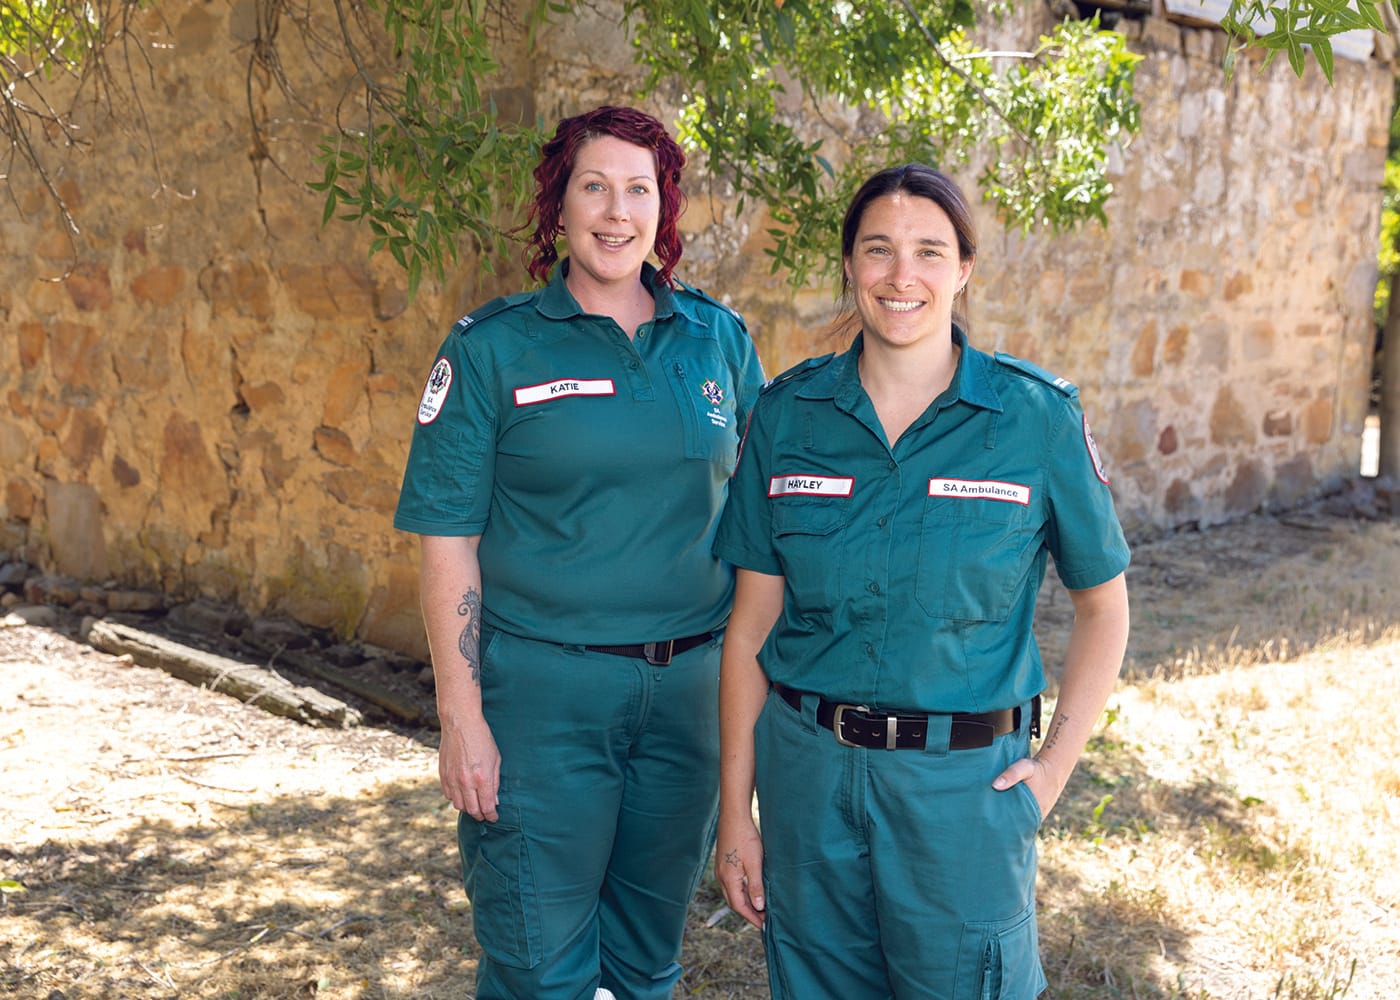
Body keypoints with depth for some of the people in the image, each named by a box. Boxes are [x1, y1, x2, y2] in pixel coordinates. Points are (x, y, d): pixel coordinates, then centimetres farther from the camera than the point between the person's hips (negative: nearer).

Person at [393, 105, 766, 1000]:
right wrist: (461, 715, -11)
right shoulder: (492, 347, -5)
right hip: (544, 689, -3)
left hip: (687, 685, 3)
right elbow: (449, 543, -6)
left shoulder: (718, 337, 5)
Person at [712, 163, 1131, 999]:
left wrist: (1056, 765, -5)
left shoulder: (1037, 417, -7)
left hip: (963, 781, -2)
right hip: (808, 773, 2)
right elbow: (753, 623, 1)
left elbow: (1104, 606, 3)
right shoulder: (789, 414, -1)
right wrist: (735, 812, 2)